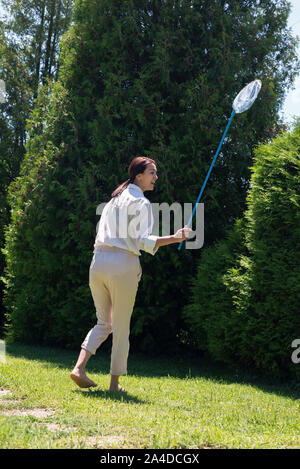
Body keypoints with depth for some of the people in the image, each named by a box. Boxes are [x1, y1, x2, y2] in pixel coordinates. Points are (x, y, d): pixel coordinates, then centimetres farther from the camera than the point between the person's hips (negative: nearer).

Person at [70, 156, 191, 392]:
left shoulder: (114, 200, 18)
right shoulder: (141, 203, -5)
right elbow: (142, 241, -16)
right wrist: (174, 238, -23)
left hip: (99, 262, 7)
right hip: (123, 265, -6)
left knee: (103, 322, 17)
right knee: (121, 328, 6)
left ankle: (79, 368, 0)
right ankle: (115, 383, 12)